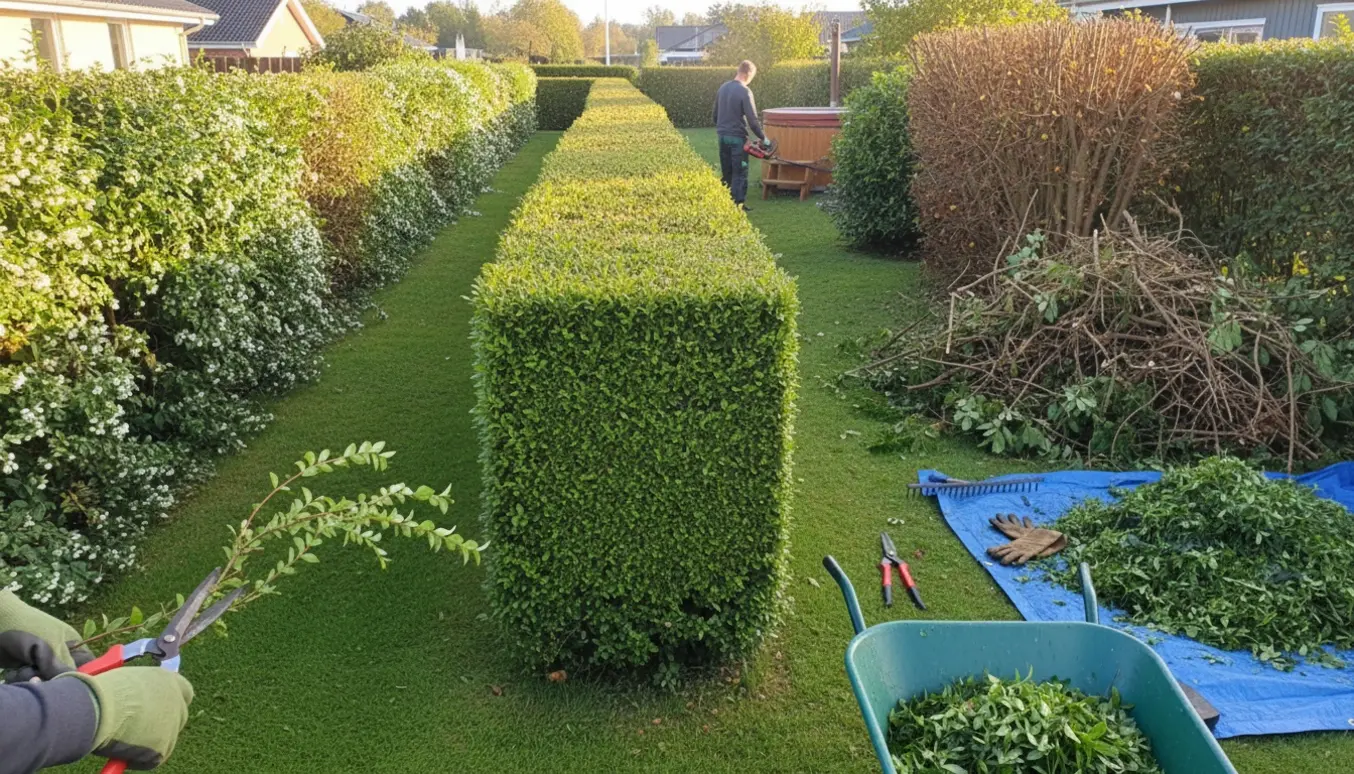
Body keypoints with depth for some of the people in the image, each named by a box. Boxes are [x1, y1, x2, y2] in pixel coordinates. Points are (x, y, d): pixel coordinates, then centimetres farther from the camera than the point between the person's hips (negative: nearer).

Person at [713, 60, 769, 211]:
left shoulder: (722, 88, 7)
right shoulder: (745, 91, -15)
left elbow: (715, 115, 15)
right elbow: (752, 119, -16)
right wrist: (762, 137, -6)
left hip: (723, 136, 7)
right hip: (737, 137, -7)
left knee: (726, 173, 14)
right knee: (739, 173, 0)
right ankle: (737, 204, 0)